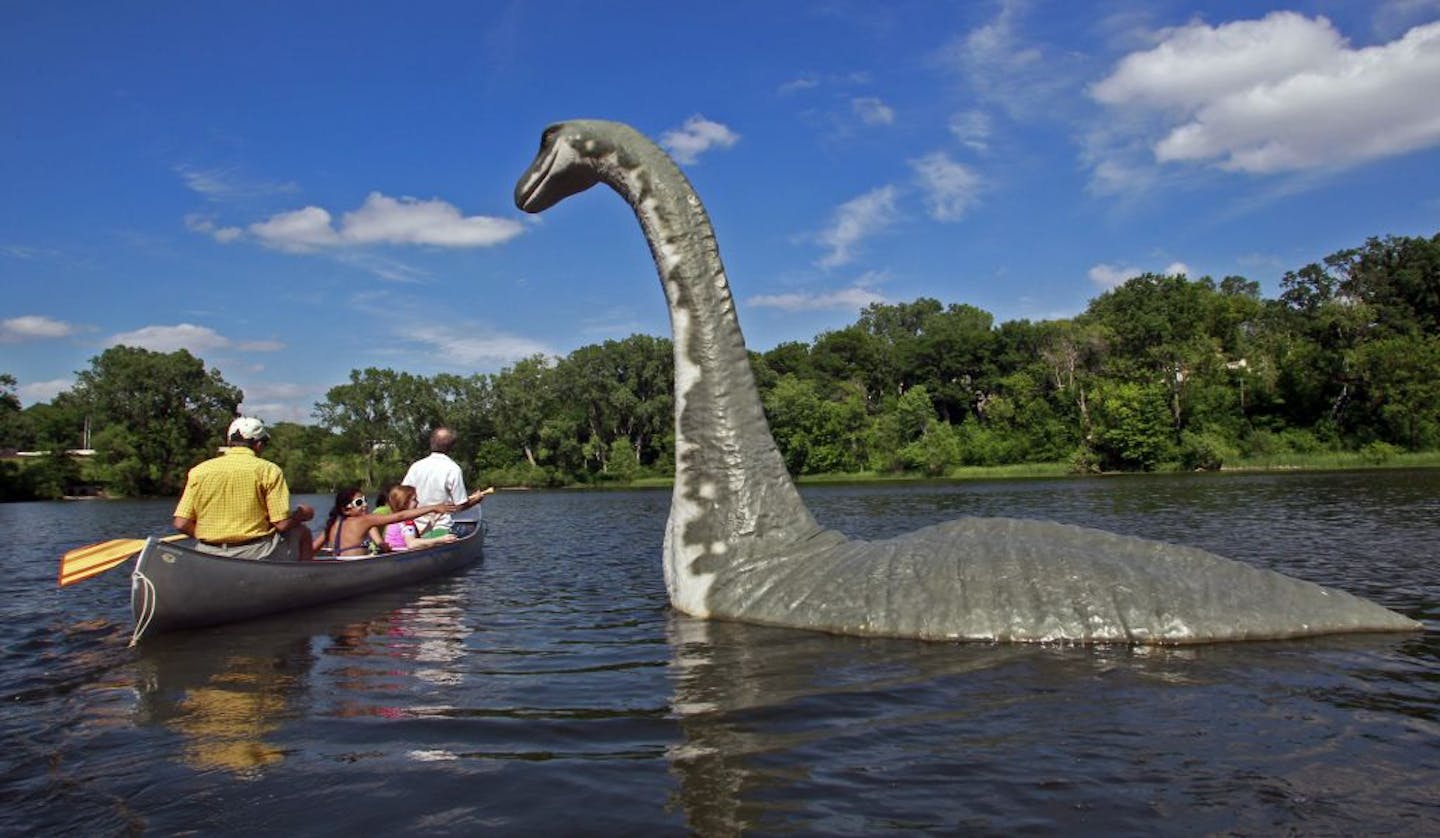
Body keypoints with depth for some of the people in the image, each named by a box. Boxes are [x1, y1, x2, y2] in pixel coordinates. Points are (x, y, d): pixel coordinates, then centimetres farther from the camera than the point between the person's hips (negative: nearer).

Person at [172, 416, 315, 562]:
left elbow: (181, 524, -2)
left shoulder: (197, 471, 4)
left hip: (208, 561, 4)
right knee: (302, 532, 21)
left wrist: (210, 535, 17)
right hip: (256, 555, -3)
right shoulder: (268, 470, -5)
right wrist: (302, 514, 11)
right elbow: (282, 524, -10)